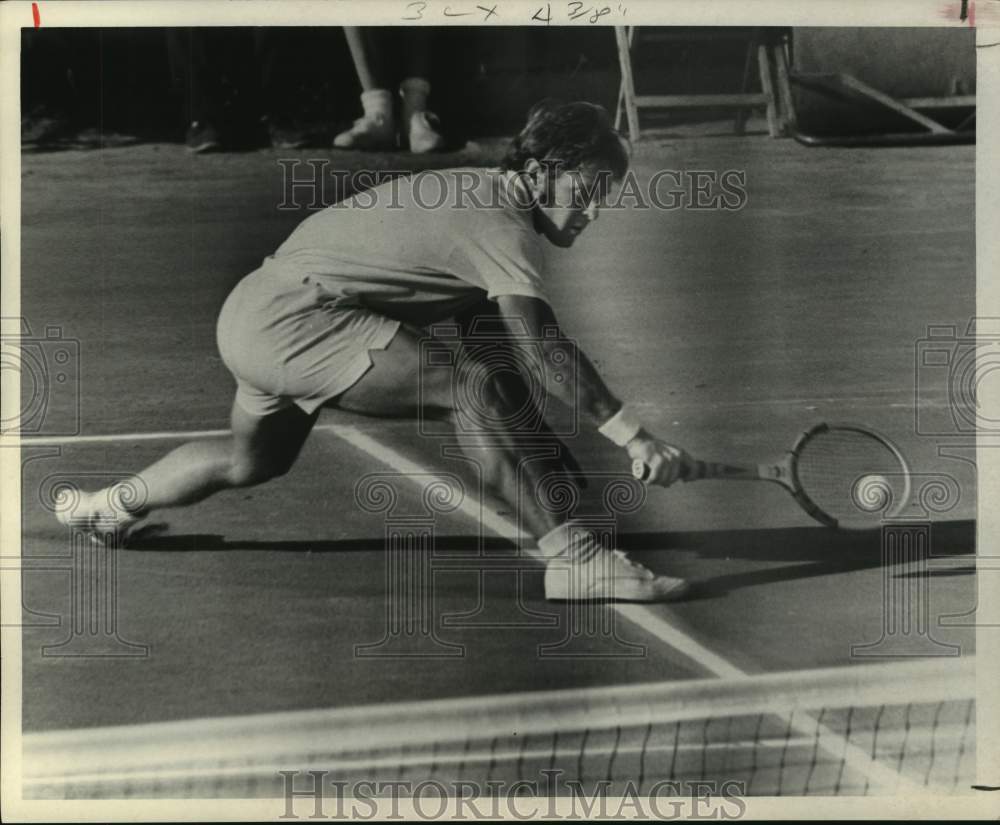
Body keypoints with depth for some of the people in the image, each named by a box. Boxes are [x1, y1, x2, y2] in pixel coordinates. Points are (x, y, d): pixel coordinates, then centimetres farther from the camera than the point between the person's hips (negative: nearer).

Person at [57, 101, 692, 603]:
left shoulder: (475, 196, 11)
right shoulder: (507, 227, -18)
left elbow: (494, 343, 14)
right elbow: (542, 349, -31)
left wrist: (543, 447, 11)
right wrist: (632, 435, -34)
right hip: (291, 316, -11)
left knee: (254, 461, 33)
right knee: (473, 386, -25)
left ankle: (112, 505, 55)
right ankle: (576, 559, -28)